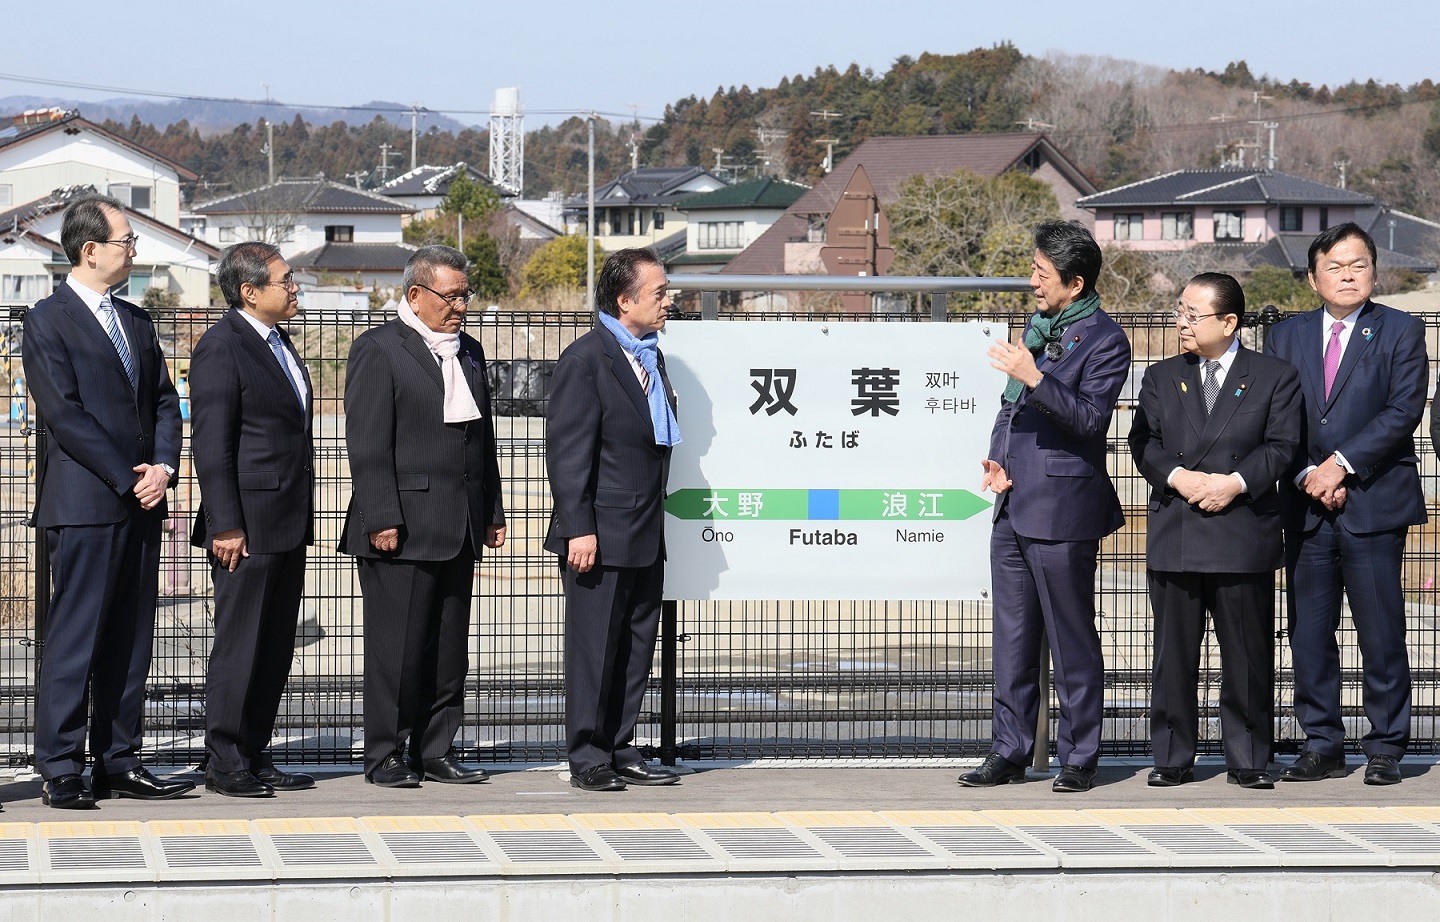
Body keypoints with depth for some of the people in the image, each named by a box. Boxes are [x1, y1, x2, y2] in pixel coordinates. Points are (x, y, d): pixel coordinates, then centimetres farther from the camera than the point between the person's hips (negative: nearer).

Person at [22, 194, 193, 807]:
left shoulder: (135, 321, 18)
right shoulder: (48, 321, -6)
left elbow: (164, 401, 16)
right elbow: (64, 415, -12)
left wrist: (163, 466, -3)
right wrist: (127, 479, -14)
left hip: (141, 503, 7)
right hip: (85, 506, -7)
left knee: (130, 641, 8)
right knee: (75, 639, -6)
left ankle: (118, 765, 13)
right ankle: (60, 770, -2)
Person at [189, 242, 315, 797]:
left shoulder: (279, 343, 16)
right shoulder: (221, 347, -12)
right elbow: (210, 444, -15)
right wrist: (226, 526, -19)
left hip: (288, 523, 9)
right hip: (249, 526, -9)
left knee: (275, 647, 11)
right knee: (239, 646, -4)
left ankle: (255, 756, 17)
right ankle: (225, 764, 2)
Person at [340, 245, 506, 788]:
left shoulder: (468, 352, 16)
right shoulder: (378, 350, -6)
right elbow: (367, 444, -11)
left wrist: (493, 510, 16)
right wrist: (381, 519, -17)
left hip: (460, 531, 7)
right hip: (402, 528, -7)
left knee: (450, 648, 8)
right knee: (396, 646, -3)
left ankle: (435, 752, 16)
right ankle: (385, 756, 4)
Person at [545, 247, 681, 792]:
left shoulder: (651, 357, 14)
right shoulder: (586, 359, -11)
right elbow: (567, 452, -14)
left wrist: (655, 522, 18)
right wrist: (578, 529, -19)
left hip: (646, 537, 8)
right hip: (601, 535, -8)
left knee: (636, 650, 11)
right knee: (595, 649, -1)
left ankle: (621, 753, 19)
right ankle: (588, 758, 6)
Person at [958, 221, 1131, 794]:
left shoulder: (1104, 340, -9)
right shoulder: (1038, 326, 17)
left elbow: (1090, 417, -19)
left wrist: (1035, 378, -27)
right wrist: (995, 458, 8)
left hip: (1061, 509, -8)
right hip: (1014, 505, 8)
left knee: (1072, 639, -1)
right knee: (1012, 636, 11)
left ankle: (1078, 758, 5)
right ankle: (1009, 753, 17)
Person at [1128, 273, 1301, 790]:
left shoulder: (1275, 377, 5)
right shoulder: (1161, 378, 14)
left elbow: (1281, 446, -2)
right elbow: (1144, 442, 5)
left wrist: (1235, 482, -16)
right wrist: (1178, 476, -13)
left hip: (1244, 534, -2)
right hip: (1174, 535, 2)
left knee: (1248, 654, 1)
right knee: (1173, 652, 4)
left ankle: (1248, 761, 9)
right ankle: (1173, 759, 11)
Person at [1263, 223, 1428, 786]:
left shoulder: (1401, 332, 3)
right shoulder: (1285, 337, 12)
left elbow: (1404, 410, -7)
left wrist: (1342, 463, -14)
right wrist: (1306, 475, -8)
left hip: (1374, 503, -3)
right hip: (1305, 507, 3)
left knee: (1381, 632, -2)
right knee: (1309, 633, 4)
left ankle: (1385, 749, 5)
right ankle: (1321, 747, 12)